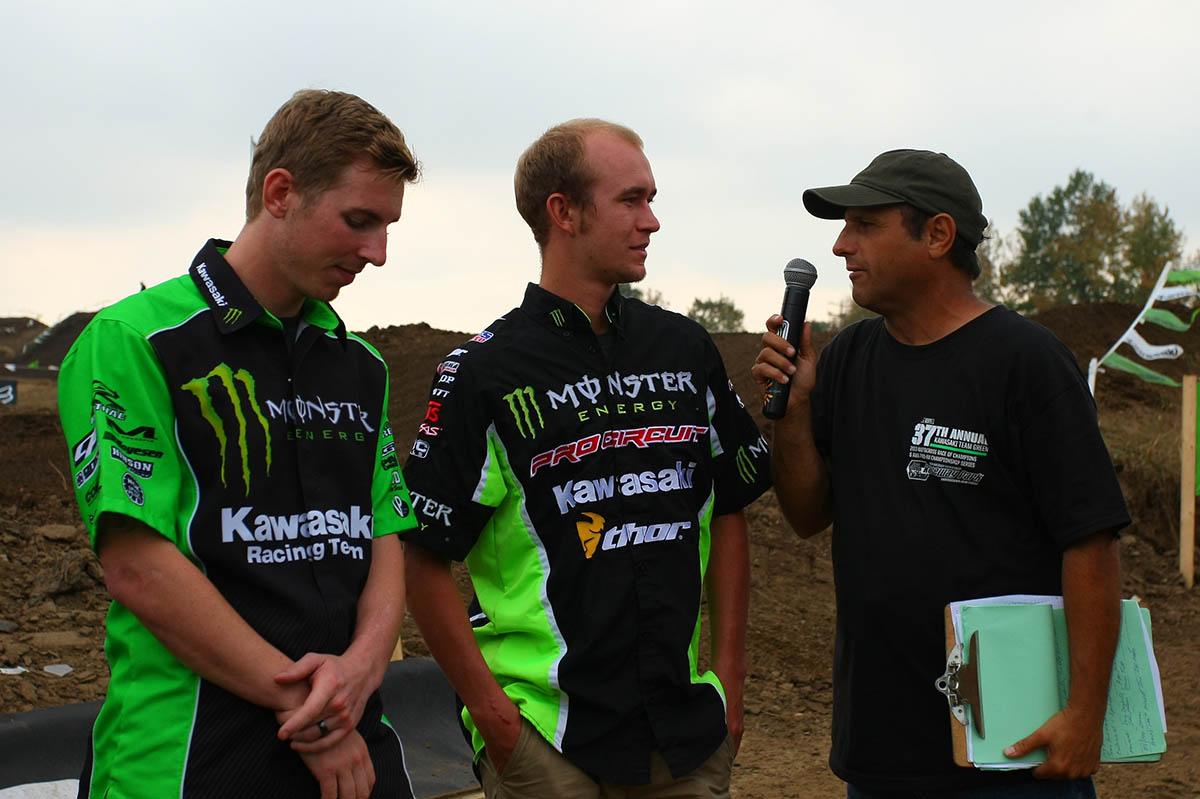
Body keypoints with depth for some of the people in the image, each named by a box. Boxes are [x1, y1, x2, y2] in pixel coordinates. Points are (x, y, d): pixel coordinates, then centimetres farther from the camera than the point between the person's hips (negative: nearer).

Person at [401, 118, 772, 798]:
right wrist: (491, 711, -11)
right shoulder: (483, 372, -7)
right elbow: (427, 561, -8)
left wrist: (729, 670, 6)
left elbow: (728, 512, 12)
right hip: (544, 731, -4)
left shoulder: (687, 348, 7)